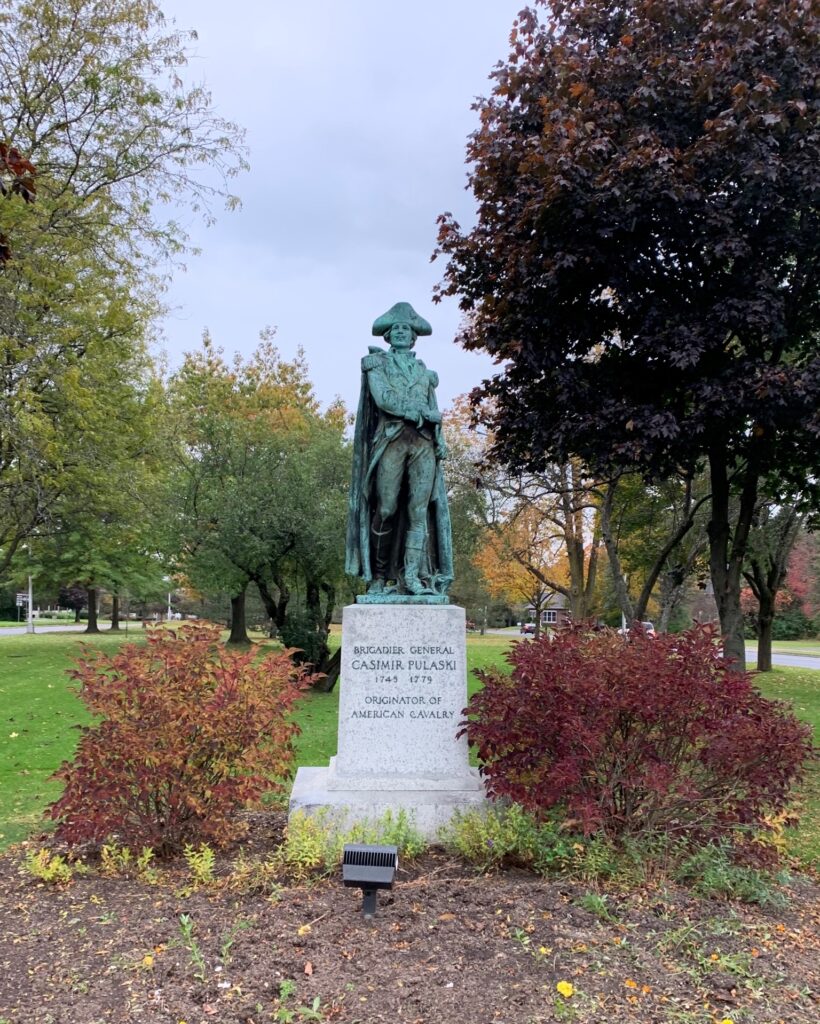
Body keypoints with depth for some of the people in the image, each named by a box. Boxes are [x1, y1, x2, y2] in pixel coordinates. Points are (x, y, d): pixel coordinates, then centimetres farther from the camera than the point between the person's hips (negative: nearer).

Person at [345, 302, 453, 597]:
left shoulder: (424, 371, 27)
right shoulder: (377, 363, 15)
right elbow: (383, 398, -2)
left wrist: (440, 439, 4)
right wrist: (421, 411, -4)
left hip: (423, 442, 3)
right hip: (391, 439, -3)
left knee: (420, 510, -8)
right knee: (386, 510, -9)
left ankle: (412, 575, -10)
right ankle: (379, 576, -1)